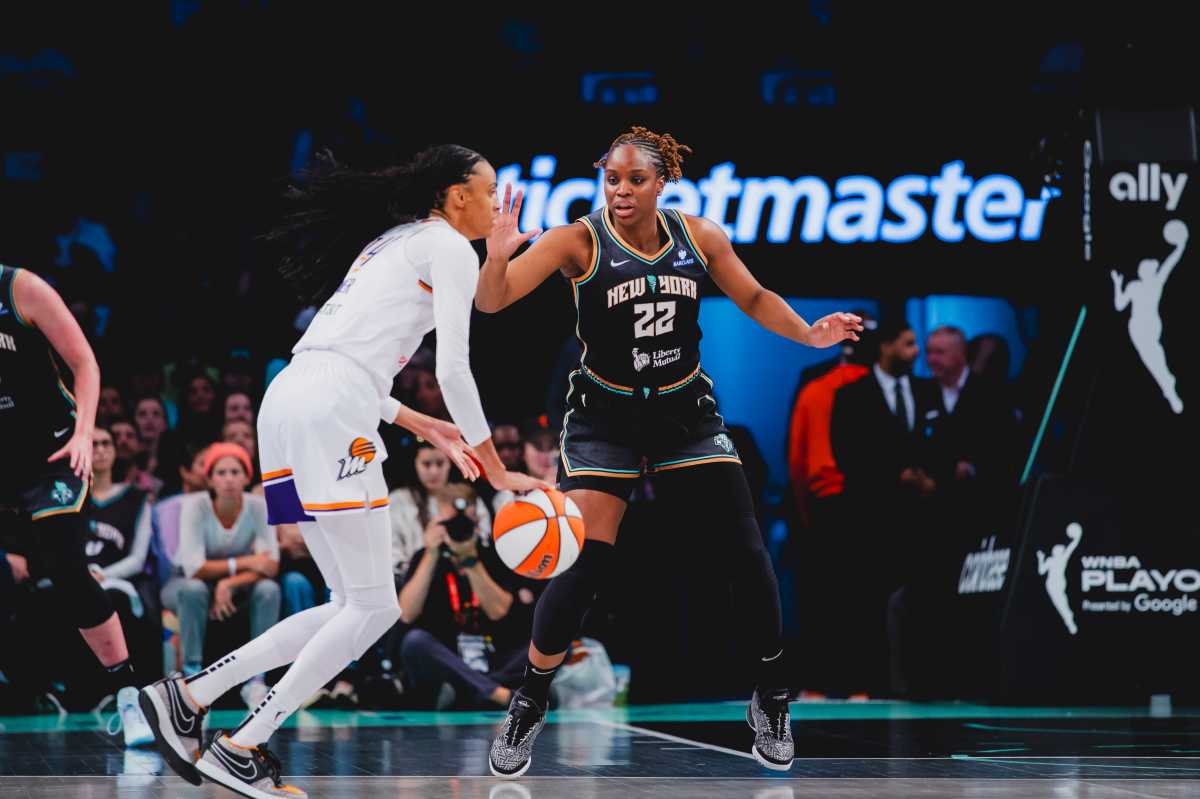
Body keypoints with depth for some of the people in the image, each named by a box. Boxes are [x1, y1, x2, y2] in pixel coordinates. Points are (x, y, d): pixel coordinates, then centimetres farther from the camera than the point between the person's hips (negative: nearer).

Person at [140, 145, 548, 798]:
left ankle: (188, 695, 6)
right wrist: (496, 471, -1)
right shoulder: (449, 248, 2)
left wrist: (424, 427, 28)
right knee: (372, 608, -4)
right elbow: (453, 367, -6)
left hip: (288, 402, 9)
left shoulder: (391, 241, 29)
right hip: (331, 410, -9)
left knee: (354, 607, 10)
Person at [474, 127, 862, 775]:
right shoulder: (579, 241, -14)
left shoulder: (700, 237, -4)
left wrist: (810, 334, -6)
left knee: (746, 550, -1)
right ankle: (528, 706, 6)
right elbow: (491, 302, -22)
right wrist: (497, 255, -43)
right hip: (606, 418, -3)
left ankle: (772, 698, 19)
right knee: (583, 563, -13)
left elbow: (755, 299, 11)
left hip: (688, 411, 3)